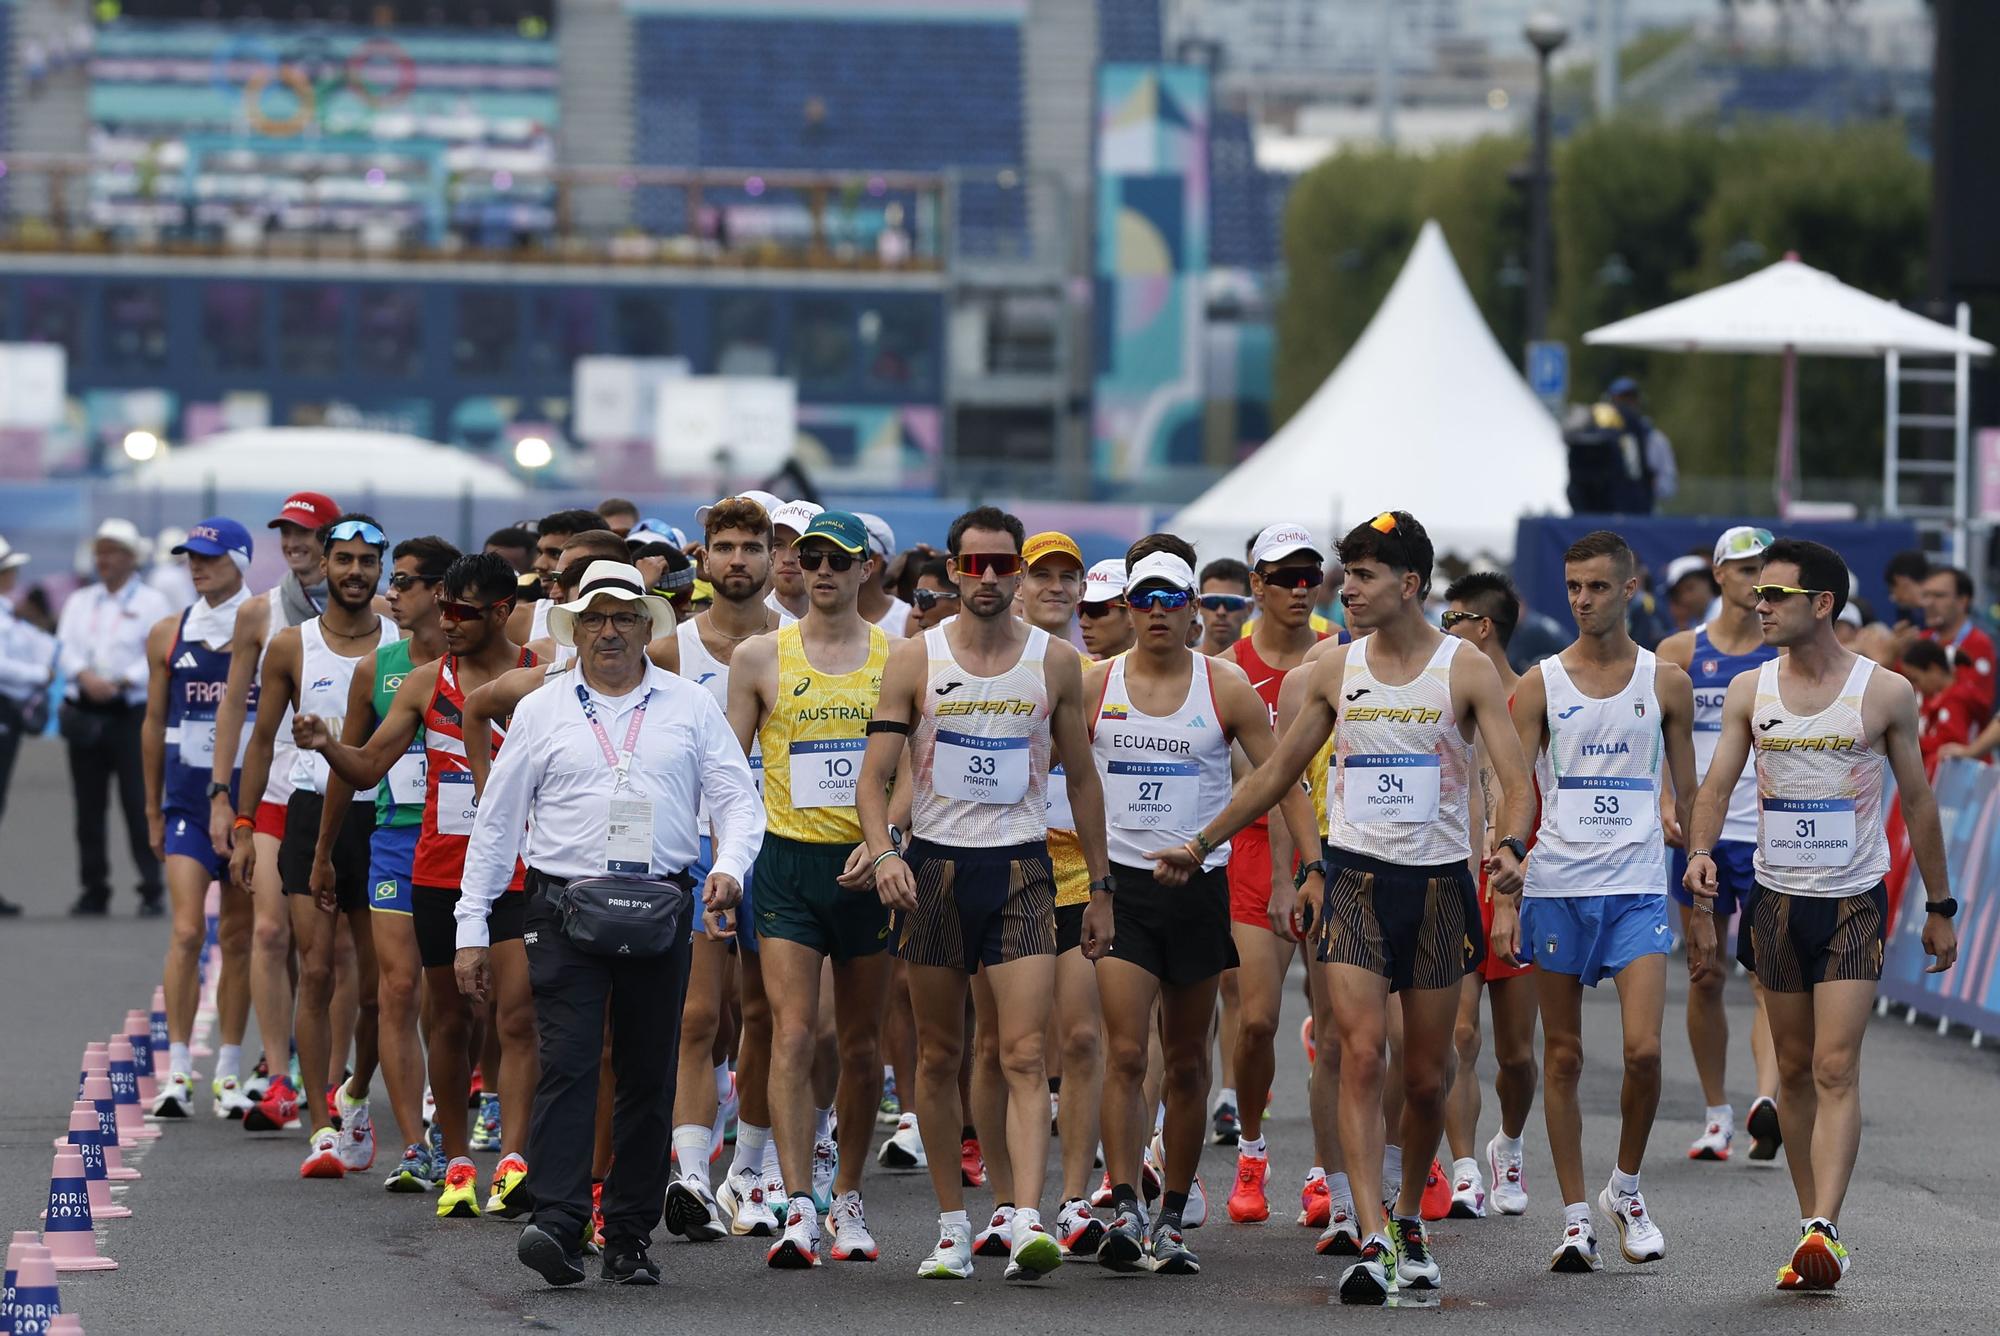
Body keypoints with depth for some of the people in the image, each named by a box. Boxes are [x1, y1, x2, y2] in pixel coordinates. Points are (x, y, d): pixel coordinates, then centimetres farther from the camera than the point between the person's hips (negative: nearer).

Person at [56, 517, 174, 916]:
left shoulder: (151, 603, 3)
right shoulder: (80, 602, 17)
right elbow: (64, 648, 4)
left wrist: (121, 682, -20)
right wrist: (85, 675, -16)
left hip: (132, 714, -5)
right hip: (85, 714, 5)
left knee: (138, 805, -9)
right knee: (88, 807, 5)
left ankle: (151, 892, -6)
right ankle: (94, 891, 11)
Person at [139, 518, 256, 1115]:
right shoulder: (168, 635, 6)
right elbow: (155, 721, 13)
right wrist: (153, 807, 15)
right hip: (188, 798, 1)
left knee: (238, 934, 7)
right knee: (187, 931, -10)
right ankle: (177, 1072, -11)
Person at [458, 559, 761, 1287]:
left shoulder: (690, 707, 10)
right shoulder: (540, 713, 9)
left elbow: (737, 797, 8)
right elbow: (495, 823, 11)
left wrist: (730, 866, -13)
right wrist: (472, 927, 6)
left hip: (661, 911, 1)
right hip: (565, 907, -1)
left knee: (649, 1075, 4)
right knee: (566, 1064, -13)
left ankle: (631, 1237, 11)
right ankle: (558, 1225, -20)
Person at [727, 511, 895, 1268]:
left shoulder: (897, 658, 5)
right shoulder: (760, 657, 5)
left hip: (868, 864, 1)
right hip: (789, 861, -1)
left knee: (861, 1043, 9)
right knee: (792, 1035, -12)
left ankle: (846, 1198, 23)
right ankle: (798, 1208, -17)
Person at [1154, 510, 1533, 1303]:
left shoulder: (1466, 671, -2)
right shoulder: (1336, 672, 6)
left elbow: (1516, 780, -9)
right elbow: (1278, 774, 17)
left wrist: (1511, 847, -29)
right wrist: (1202, 842, 17)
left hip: (1438, 882, -1)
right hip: (1355, 879, 1)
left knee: (1427, 1075, 6)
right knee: (1362, 1052, -15)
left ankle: (1409, 1222, 28)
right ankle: (1372, 1240, -21)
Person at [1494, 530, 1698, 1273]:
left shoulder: (1665, 684, 5)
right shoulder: (1540, 684, 2)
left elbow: (1688, 799, 11)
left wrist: (1702, 910, 10)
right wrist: (1504, 900, -10)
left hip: (1637, 890, 0)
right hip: (1556, 886, 0)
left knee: (1644, 1049, -12)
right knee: (1563, 1056, 3)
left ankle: (1626, 1188, 10)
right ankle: (1575, 1217, 11)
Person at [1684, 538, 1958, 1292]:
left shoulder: (1885, 693, -4)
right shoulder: (1749, 692, 4)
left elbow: (1917, 799, 4)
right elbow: (1718, 782, 1)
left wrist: (1939, 906, 7)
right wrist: (1701, 851, -20)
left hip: (1855, 901, -4)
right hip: (1776, 899, 4)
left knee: (1836, 1068, -14)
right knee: (1795, 1068, 8)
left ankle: (1823, 1230, -24)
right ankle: (1813, 1233, 16)